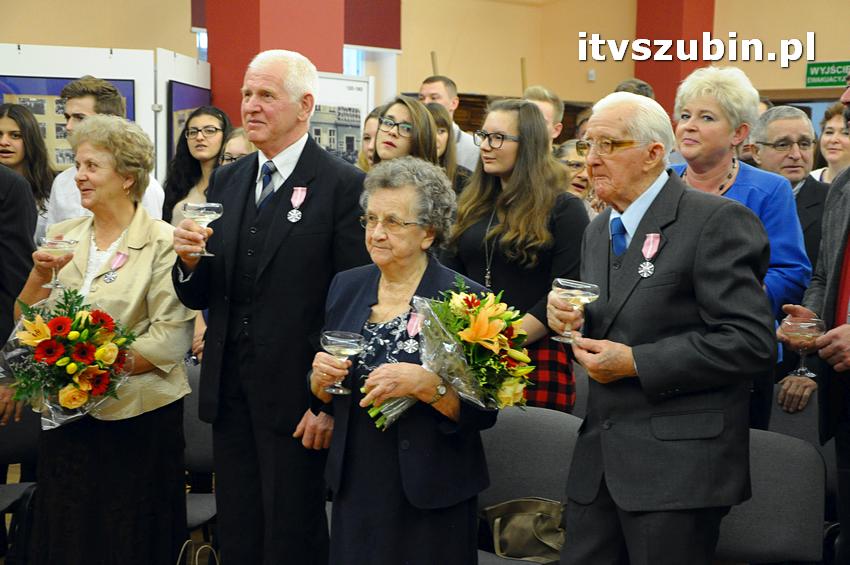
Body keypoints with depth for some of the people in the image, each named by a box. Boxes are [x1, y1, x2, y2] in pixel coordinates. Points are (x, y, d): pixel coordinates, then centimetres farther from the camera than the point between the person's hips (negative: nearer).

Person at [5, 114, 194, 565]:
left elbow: (170, 339, -14)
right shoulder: (63, 237, 7)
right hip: (66, 418, 5)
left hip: (137, 419, -5)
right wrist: (40, 276, -8)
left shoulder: (161, 242, -9)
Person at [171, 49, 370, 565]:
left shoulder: (344, 185, -9)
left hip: (297, 400, -5)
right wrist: (190, 260, -10)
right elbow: (199, 297, 12)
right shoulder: (226, 182, 10)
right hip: (230, 393, 6)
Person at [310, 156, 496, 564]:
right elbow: (322, 393, 13)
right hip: (355, 485, 4)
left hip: (431, 497, -4)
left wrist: (425, 384, -27)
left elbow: (483, 411, -12)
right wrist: (321, 376, -8)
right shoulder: (346, 287, 4)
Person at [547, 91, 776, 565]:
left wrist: (636, 363, -17)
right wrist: (571, 320, 0)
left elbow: (752, 341, -18)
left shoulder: (717, 221, -11)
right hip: (598, 461, 7)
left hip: (678, 466, -7)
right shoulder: (598, 231, 15)